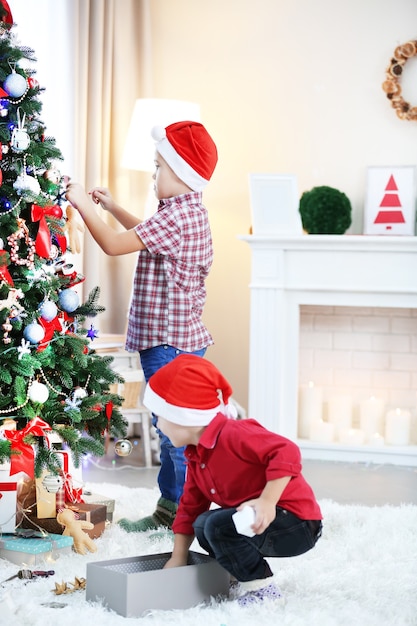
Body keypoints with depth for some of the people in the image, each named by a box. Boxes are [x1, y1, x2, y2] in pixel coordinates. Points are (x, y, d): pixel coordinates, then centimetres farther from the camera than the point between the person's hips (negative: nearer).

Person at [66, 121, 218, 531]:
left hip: (168, 343, -11)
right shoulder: (190, 212, 13)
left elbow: (114, 245, -20)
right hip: (182, 338, 11)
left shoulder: (176, 216, -19)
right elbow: (147, 235, 31)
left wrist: (83, 204, -9)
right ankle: (170, 508, 26)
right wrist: (112, 207, 25)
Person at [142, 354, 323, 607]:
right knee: (203, 525, 5)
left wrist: (267, 502, -38)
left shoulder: (233, 434, -22)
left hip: (297, 522, -10)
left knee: (218, 525, -25)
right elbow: (190, 507, 17)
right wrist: (177, 558, 13)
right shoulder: (196, 455, 9)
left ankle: (261, 588, -11)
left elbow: (287, 452, -33)